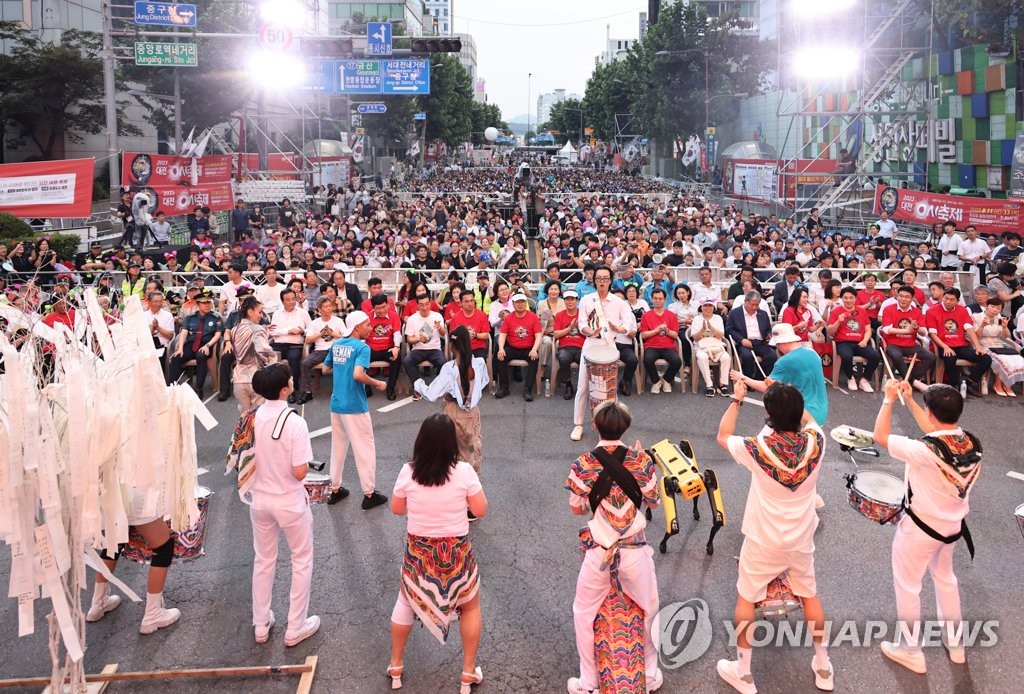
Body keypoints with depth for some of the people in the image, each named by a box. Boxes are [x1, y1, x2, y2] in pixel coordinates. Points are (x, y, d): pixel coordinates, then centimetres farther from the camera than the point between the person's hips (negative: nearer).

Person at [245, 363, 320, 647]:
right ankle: (296, 628, 22)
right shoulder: (295, 423, -24)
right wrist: (305, 462, -3)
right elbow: (299, 472, -23)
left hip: (260, 501, 5)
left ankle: (261, 625, 33)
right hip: (290, 503, -5)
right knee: (302, 561, 15)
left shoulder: (252, 418, -9)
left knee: (263, 561, 21)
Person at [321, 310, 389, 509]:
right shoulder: (362, 347, -15)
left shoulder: (336, 344, 7)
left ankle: (335, 489, 26)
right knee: (365, 448, 3)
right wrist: (378, 384, -14)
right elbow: (358, 375, -29)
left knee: (338, 446, 18)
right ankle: (369, 494, 7)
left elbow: (325, 369, 16)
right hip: (354, 406, -7)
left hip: (336, 404, 7)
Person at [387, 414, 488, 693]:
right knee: (470, 607, 24)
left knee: (405, 602, 28)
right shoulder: (464, 471, -18)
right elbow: (480, 510, -8)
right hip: (456, 552, -1)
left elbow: (397, 509, 2)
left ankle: (396, 667, 38)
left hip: (418, 552, 2)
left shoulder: (408, 472, -13)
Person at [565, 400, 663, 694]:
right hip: (636, 551, 1)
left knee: (583, 614, 21)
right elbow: (654, 501, 3)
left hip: (599, 552, -1)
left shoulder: (583, 465, -13)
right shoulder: (641, 461, -12)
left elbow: (576, 509, -1)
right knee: (649, 609, 26)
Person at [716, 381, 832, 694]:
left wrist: (736, 400, 2)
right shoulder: (815, 442, -17)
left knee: (746, 598, 14)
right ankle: (823, 667, 37)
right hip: (801, 540, 4)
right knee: (810, 595, 24)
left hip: (763, 542, -3)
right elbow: (807, 419, 9)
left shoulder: (759, 448, -26)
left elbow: (723, 437, -6)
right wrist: (787, 397, 12)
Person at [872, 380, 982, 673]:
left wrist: (889, 399, -14)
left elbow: (880, 437, -23)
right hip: (952, 525, 7)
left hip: (920, 528, -7)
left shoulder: (926, 451, -34)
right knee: (945, 578, 28)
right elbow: (937, 433, 7)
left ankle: (910, 651, 26)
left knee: (907, 587, 13)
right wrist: (909, 400, 6)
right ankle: (954, 643, 43)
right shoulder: (972, 443, -12)